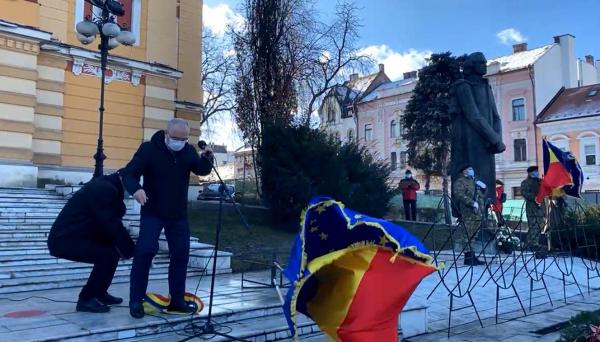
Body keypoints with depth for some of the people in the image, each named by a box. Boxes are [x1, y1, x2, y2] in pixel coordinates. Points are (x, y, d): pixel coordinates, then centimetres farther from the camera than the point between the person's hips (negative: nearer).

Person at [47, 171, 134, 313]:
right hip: (64, 240, -10)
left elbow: (109, 225, 12)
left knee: (114, 249, 15)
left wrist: (125, 247, 2)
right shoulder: (103, 189, -20)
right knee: (109, 255, -21)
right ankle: (86, 299, -6)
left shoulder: (106, 186, 11)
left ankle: (99, 293, 23)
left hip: (74, 237, 10)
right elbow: (112, 225, -23)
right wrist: (131, 251, -14)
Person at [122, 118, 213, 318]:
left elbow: (202, 171, 0)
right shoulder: (149, 149, -13)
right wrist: (135, 188, -39)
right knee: (145, 250, -15)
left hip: (179, 214, 5)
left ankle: (177, 300, 18)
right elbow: (129, 173, -17)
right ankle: (136, 300, -2)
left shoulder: (189, 151, 0)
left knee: (181, 254, 6)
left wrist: (207, 159, -23)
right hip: (152, 212, -4)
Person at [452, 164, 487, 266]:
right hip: (468, 213, -9)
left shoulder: (474, 182, 26)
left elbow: (482, 195, 32)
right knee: (468, 235, -9)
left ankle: (472, 256, 13)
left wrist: (483, 188, 11)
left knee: (473, 235, 9)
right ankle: (468, 257, -7)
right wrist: (472, 203, -24)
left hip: (477, 212, 9)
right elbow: (460, 195, -17)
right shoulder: (460, 182, -2)